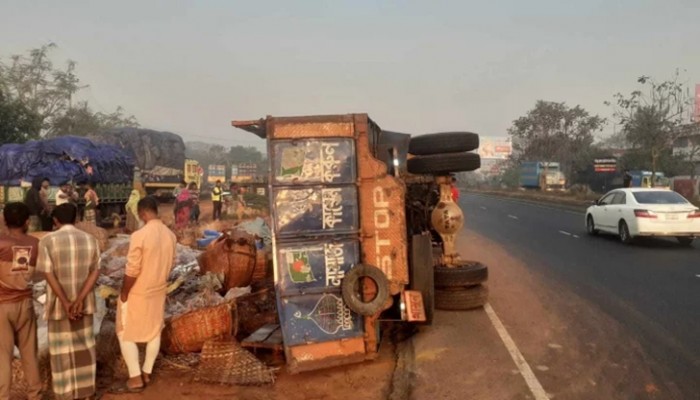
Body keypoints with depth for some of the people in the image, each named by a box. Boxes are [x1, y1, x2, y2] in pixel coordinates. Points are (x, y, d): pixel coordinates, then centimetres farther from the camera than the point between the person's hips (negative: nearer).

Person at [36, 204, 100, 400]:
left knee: (62, 350, 11)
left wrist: (66, 303, -15)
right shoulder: (90, 239, -2)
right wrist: (79, 300, -13)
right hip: (84, 303, 3)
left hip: (58, 304, -3)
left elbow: (49, 275, -16)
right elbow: (95, 272, -7)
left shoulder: (47, 241, -11)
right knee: (84, 347, 15)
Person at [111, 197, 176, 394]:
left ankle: (135, 379, 12)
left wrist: (123, 294, -9)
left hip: (138, 294, -7)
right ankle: (146, 373, 29)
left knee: (126, 334, 8)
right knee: (155, 332, 16)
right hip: (159, 291, 7)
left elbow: (132, 271, -22)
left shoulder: (140, 235, -25)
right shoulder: (170, 235, -3)